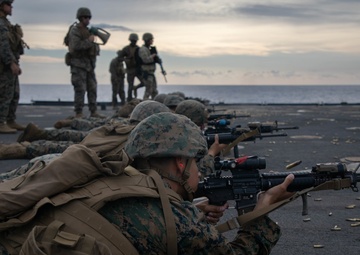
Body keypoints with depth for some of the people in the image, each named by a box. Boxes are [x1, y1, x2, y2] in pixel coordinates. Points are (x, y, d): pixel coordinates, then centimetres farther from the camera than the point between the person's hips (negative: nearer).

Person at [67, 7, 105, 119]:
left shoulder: (88, 31, 16)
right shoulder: (74, 31, -8)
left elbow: (96, 48, 19)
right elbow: (76, 46, -23)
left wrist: (94, 45, -3)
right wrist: (88, 41, -16)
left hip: (89, 64, 8)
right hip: (78, 64, -8)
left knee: (92, 88, 6)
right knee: (80, 89, -9)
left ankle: (93, 112, 10)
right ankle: (78, 113, -5)